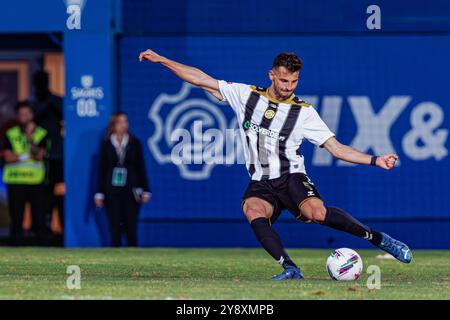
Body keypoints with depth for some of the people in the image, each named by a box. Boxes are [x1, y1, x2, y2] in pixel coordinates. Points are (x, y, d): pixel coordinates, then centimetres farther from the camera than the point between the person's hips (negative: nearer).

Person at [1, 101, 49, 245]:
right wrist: (28, 156, -9)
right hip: (15, 182, 0)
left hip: (36, 182, 0)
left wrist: (30, 138, -16)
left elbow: (39, 156, -8)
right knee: (16, 220, 2)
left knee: (39, 218, -1)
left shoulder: (41, 134, 6)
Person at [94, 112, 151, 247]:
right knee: (115, 227, 0)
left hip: (131, 190, 0)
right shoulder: (106, 144, 4)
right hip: (112, 190, 0)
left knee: (131, 226, -2)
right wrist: (99, 193, 3)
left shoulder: (135, 143, 4)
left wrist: (145, 191, 1)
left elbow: (141, 167, 5)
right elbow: (102, 169, 5)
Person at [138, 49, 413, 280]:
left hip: (292, 178, -2)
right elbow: (201, 79, 11)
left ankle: (378, 239, -17)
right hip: (261, 184, 2)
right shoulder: (246, 95, 6)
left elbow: (337, 148, 1)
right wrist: (161, 60, 9)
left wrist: (375, 161, -11)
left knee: (316, 212, -33)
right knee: (253, 210, -34)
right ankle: (290, 269, -37)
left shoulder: (304, 112, 1)